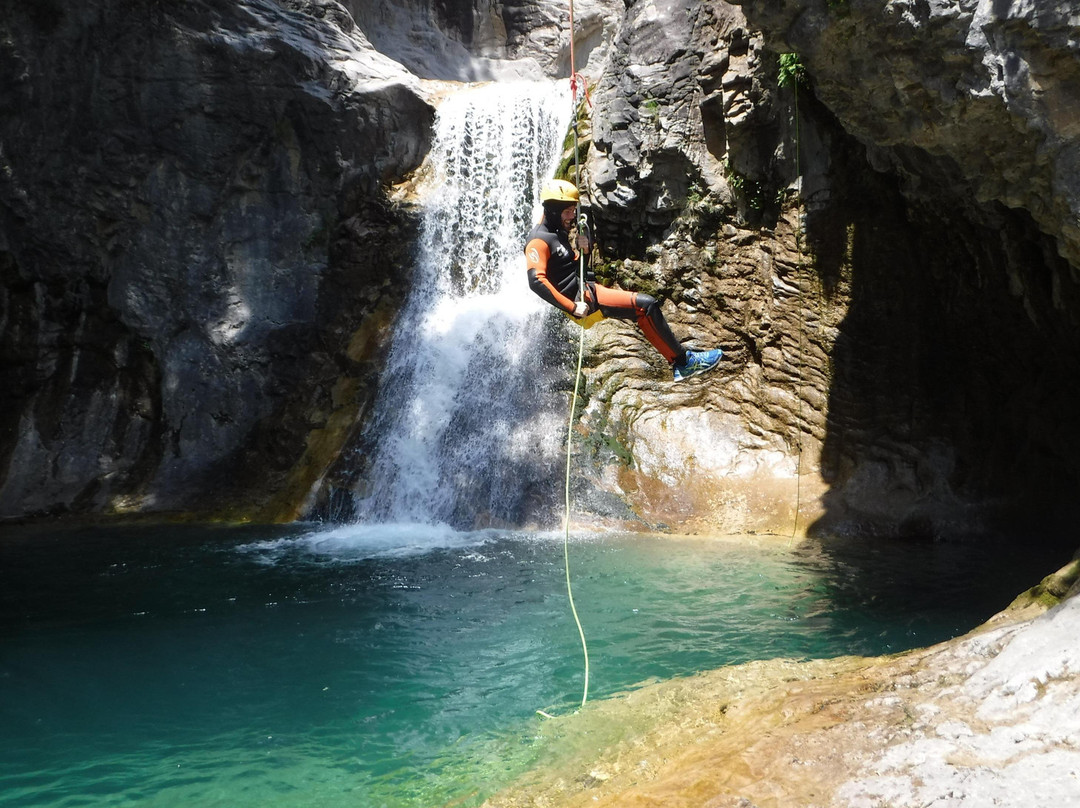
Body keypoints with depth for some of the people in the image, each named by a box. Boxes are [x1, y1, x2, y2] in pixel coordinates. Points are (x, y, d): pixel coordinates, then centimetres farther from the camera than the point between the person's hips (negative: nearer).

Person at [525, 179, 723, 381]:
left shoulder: (559, 234, 19)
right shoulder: (539, 241, -12)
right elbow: (536, 281, -26)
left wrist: (583, 250, 2)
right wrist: (572, 307, -28)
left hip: (587, 288, 11)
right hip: (580, 296, -11)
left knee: (645, 312, 7)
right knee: (646, 305, -15)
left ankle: (680, 364, 10)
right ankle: (682, 361, -5)